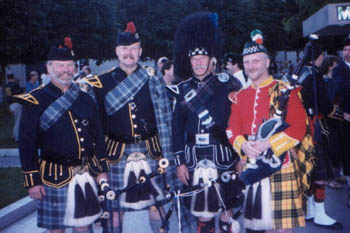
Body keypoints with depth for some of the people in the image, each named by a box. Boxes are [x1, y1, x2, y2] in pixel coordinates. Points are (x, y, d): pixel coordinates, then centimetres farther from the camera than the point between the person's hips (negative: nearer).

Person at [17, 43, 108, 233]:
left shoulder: (86, 99, 9)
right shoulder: (35, 101, -5)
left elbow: (98, 136, 12)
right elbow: (27, 143, -6)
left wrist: (102, 169, 10)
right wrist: (32, 181, -8)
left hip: (86, 175, 4)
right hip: (54, 179, -3)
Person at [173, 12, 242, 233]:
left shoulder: (228, 84, -3)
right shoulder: (184, 89, 5)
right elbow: (178, 127, 5)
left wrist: (241, 156, -4)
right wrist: (180, 162, 2)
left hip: (223, 155, -2)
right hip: (194, 157, 3)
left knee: (226, 210, 9)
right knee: (201, 210, 11)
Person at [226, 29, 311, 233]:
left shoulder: (285, 91, -2)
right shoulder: (240, 96, 12)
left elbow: (299, 128, -10)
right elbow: (233, 130, 8)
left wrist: (267, 144, -20)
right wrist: (243, 145, -13)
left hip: (281, 165, -4)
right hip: (252, 167, 5)